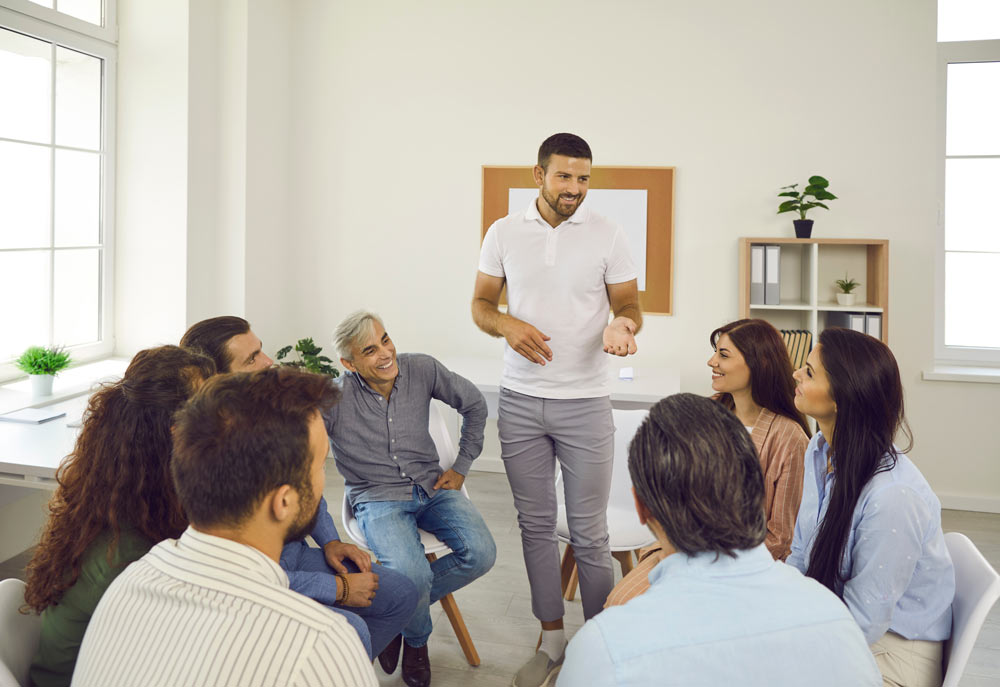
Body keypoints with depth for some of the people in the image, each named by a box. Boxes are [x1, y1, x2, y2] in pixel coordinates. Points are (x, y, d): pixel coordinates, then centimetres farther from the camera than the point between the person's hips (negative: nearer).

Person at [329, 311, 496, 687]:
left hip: (432, 487, 4)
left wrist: (461, 466, 7)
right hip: (378, 498, -4)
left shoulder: (422, 369, -5)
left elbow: (474, 403, 10)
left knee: (480, 553, -20)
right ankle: (417, 640, 9)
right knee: (413, 574, -30)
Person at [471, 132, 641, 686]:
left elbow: (628, 303, 3)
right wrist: (507, 325, -13)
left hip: (585, 401, -2)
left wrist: (623, 325, -21)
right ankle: (551, 637, 26)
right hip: (521, 401, 2)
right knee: (535, 525, 11)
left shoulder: (606, 234, 0)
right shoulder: (504, 233, 4)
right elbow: (480, 303, 9)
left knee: (589, 532, 1)